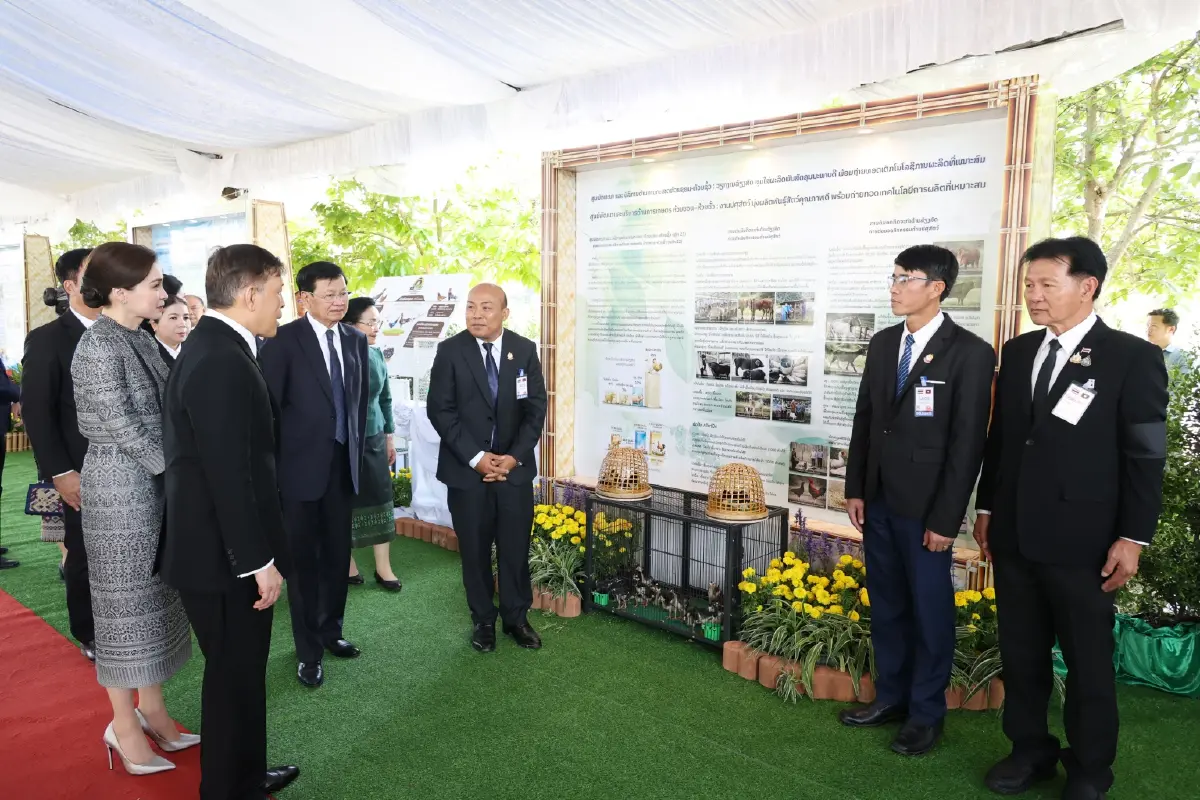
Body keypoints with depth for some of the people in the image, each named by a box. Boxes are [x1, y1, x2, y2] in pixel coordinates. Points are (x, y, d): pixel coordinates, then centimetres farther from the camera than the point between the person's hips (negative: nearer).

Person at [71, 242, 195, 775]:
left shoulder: (138, 339, 7)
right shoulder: (99, 346, -17)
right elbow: (121, 426, -18)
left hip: (152, 482, 8)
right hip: (119, 485, -8)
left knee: (153, 596, 15)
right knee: (124, 602, 5)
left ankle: (151, 709, 30)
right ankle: (125, 727, 21)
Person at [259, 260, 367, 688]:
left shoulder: (356, 340, 6)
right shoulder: (284, 339, -11)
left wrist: (357, 450, 10)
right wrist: (271, 463, -8)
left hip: (344, 463, 5)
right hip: (301, 465, -5)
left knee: (338, 554, 15)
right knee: (303, 558, 6)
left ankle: (330, 631, 34)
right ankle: (309, 651, 19)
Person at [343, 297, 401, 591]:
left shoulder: (377, 355, 2)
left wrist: (389, 436, 14)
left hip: (375, 438, 5)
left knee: (380, 498, 6)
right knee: (346, 501, 8)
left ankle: (383, 568, 15)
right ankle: (347, 564, 24)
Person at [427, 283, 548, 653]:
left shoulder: (525, 350, 1)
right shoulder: (450, 351, -5)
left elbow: (536, 408, 0)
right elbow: (440, 410, -8)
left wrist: (514, 457, -10)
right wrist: (476, 457, -15)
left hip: (515, 467, 1)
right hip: (466, 469, -1)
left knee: (516, 548, 8)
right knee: (475, 550, 9)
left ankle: (517, 617, 26)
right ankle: (483, 620, 26)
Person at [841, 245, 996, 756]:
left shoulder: (970, 353, -10)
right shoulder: (882, 344, 8)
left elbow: (968, 442, -12)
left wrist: (946, 518, -13)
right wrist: (855, 489, 7)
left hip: (926, 507, -6)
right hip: (879, 500, 6)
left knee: (930, 610, 8)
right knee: (886, 605, 16)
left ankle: (926, 713, 24)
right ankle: (892, 696, 32)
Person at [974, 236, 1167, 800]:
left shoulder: (1133, 357, -6)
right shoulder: (1018, 352, 8)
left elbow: (1146, 457, -7)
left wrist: (1132, 538, -10)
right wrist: (986, 507, 12)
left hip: (1082, 541, -4)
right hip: (1014, 535, 5)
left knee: (1088, 663, 11)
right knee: (1021, 655, 14)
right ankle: (1031, 751, 32)